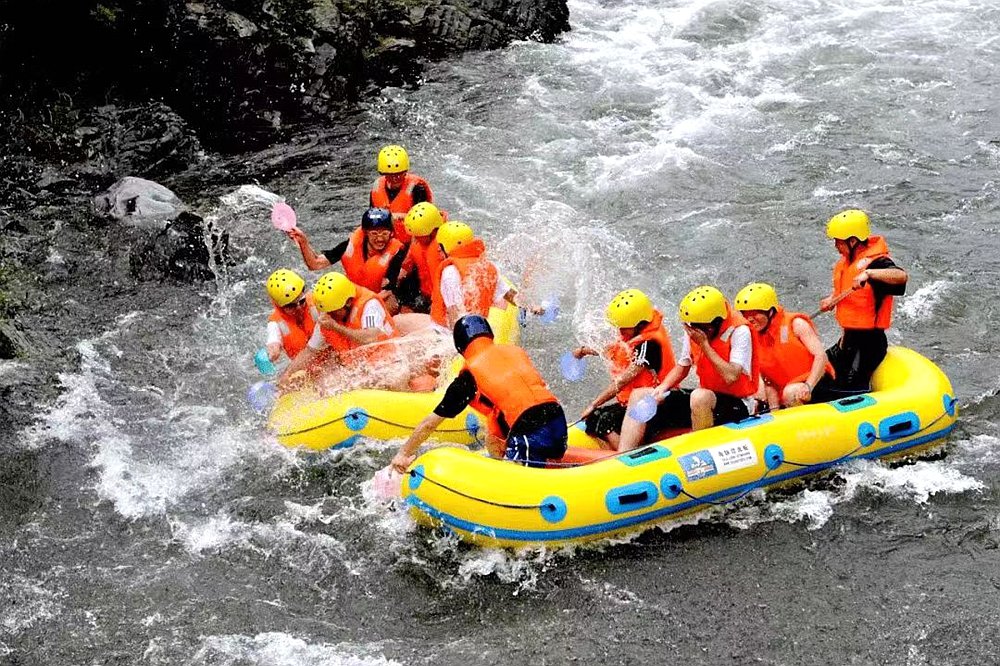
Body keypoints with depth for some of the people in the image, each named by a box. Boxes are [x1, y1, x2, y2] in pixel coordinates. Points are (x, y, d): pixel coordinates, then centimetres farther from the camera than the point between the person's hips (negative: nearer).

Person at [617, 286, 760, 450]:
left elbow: (731, 377, -29)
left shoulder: (740, 332, -18)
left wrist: (704, 343, -24)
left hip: (738, 406, -7)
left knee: (700, 396, -40)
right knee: (639, 395, -2)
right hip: (708, 399, 7)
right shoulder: (692, 331, 2)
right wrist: (662, 388, -4)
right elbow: (682, 366, 15)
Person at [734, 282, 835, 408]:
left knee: (791, 392, -34)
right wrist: (774, 410, -7)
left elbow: (821, 356, -15)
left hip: (816, 382, -5)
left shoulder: (795, 324, -8)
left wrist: (808, 386, -26)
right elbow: (768, 381, 5)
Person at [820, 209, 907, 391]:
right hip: (849, 338, 10)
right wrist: (832, 299, 11)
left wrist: (868, 273, -48)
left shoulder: (875, 262, -19)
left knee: (852, 392, -13)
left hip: (869, 342, -10)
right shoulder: (847, 261, 10)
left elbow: (902, 276, -39)